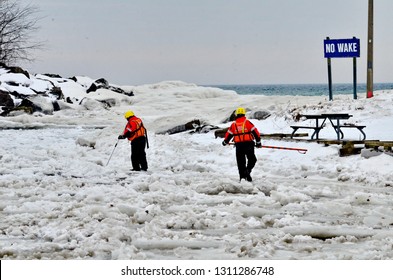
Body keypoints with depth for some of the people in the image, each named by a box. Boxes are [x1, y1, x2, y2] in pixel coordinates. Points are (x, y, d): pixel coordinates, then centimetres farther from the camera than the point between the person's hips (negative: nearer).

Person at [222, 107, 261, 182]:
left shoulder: (233, 124, 5)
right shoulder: (247, 122, -1)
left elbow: (229, 134, 14)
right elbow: (255, 132, -4)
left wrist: (225, 142, 32)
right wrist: (258, 142, 3)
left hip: (239, 145, 2)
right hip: (248, 144, -2)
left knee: (241, 161, 10)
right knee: (252, 159, 11)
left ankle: (242, 177, 7)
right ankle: (248, 170, -14)